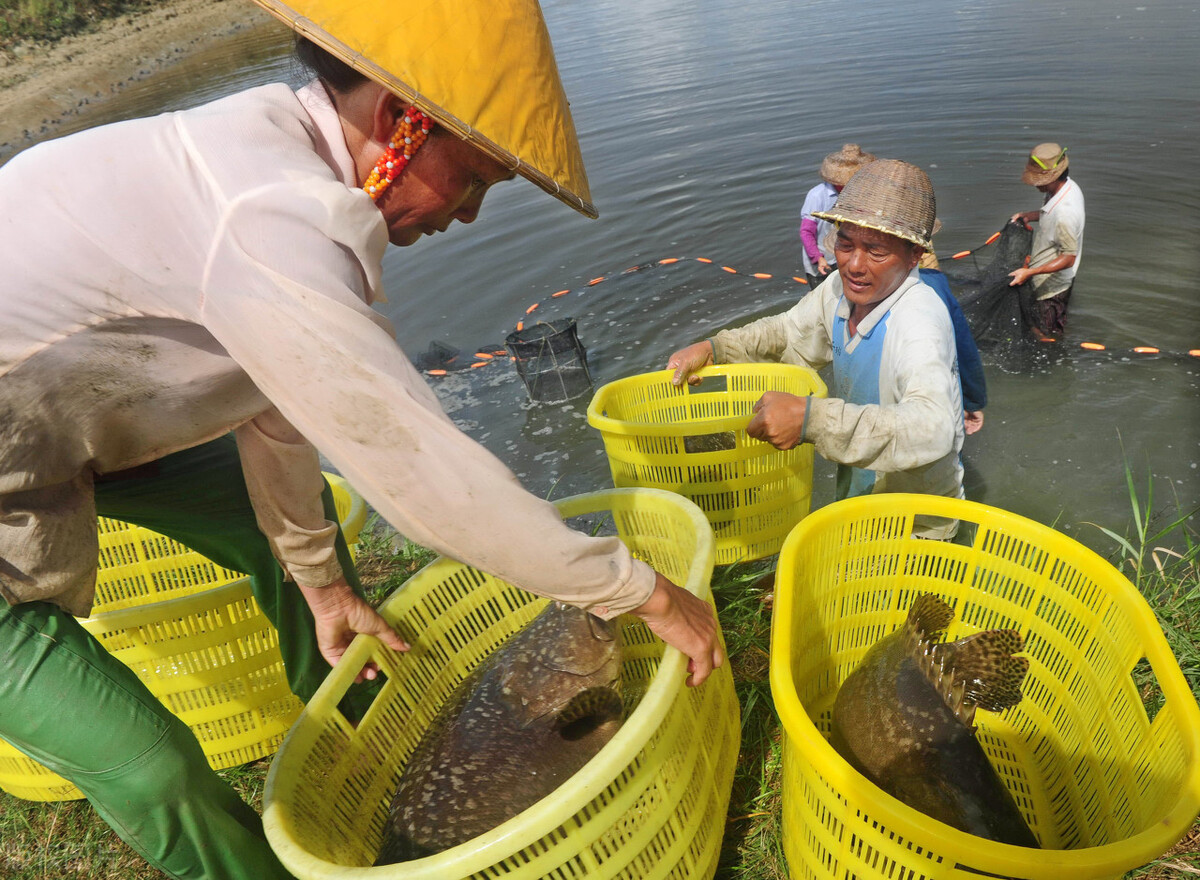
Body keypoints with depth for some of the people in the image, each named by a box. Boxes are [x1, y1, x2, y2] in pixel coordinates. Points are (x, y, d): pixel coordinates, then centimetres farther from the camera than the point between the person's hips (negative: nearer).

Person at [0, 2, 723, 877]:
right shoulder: (274, 220, -37)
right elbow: (425, 475, -35)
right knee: (151, 770, -11)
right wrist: (646, 593, -23)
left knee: (298, 532, 11)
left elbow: (276, 390, 1)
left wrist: (319, 577, 10)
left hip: (81, 410, 9)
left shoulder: (271, 142, -7)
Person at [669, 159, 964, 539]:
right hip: (857, 494, 7)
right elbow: (788, 332, 10)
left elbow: (932, 429, -48)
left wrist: (811, 418, -56)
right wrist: (713, 348, -6)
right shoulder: (842, 288, -9)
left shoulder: (918, 319, -33)